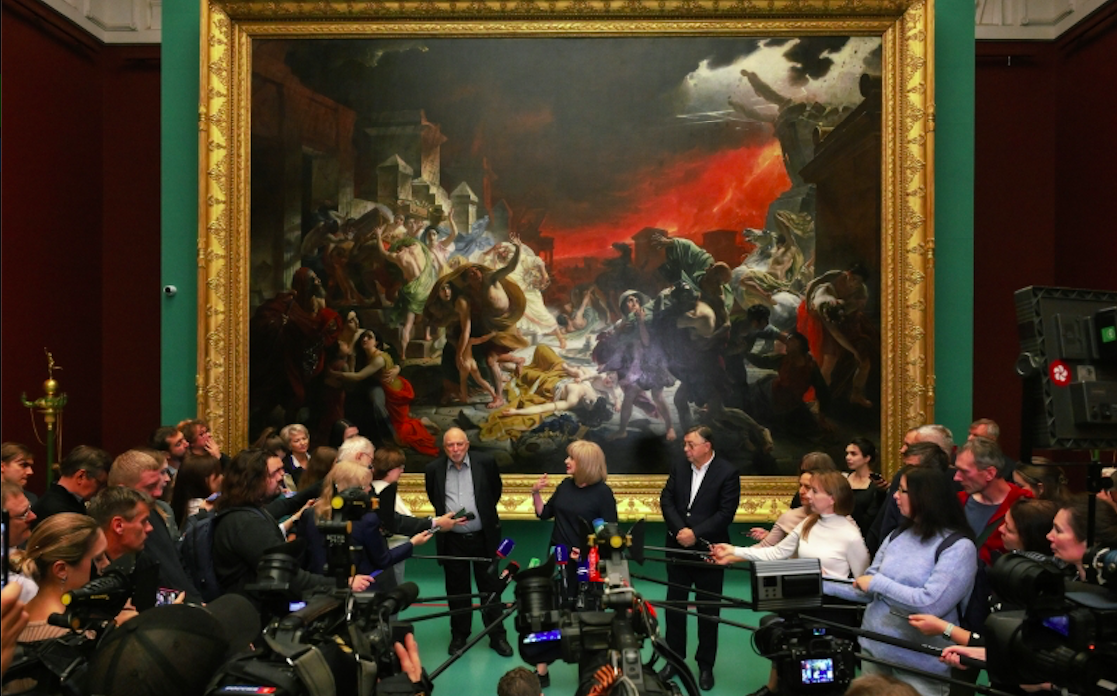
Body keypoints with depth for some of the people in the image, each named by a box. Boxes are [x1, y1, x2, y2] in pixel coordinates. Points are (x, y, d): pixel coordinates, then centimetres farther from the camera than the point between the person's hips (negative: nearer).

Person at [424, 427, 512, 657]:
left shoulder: (485, 463, -7)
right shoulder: (434, 469, -4)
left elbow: (496, 490, 10)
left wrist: (485, 512, 8)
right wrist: (444, 517, 0)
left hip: (483, 537, -1)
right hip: (452, 539, 1)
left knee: (490, 588, 8)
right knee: (457, 590, 11)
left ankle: (497, 636, 20)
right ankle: (459, 636, 26)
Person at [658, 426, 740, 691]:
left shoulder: (727, 473, -10)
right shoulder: (678, 468, 4)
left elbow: (726, 512, -15)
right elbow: (666, 501, -1)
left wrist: (695, 533, -20)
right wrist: (680, 530, -16)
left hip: (708, 551, -4)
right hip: (678, 549, 4)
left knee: (708, 611, 8)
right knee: (674, 606, 12)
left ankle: (705, 665, 22)